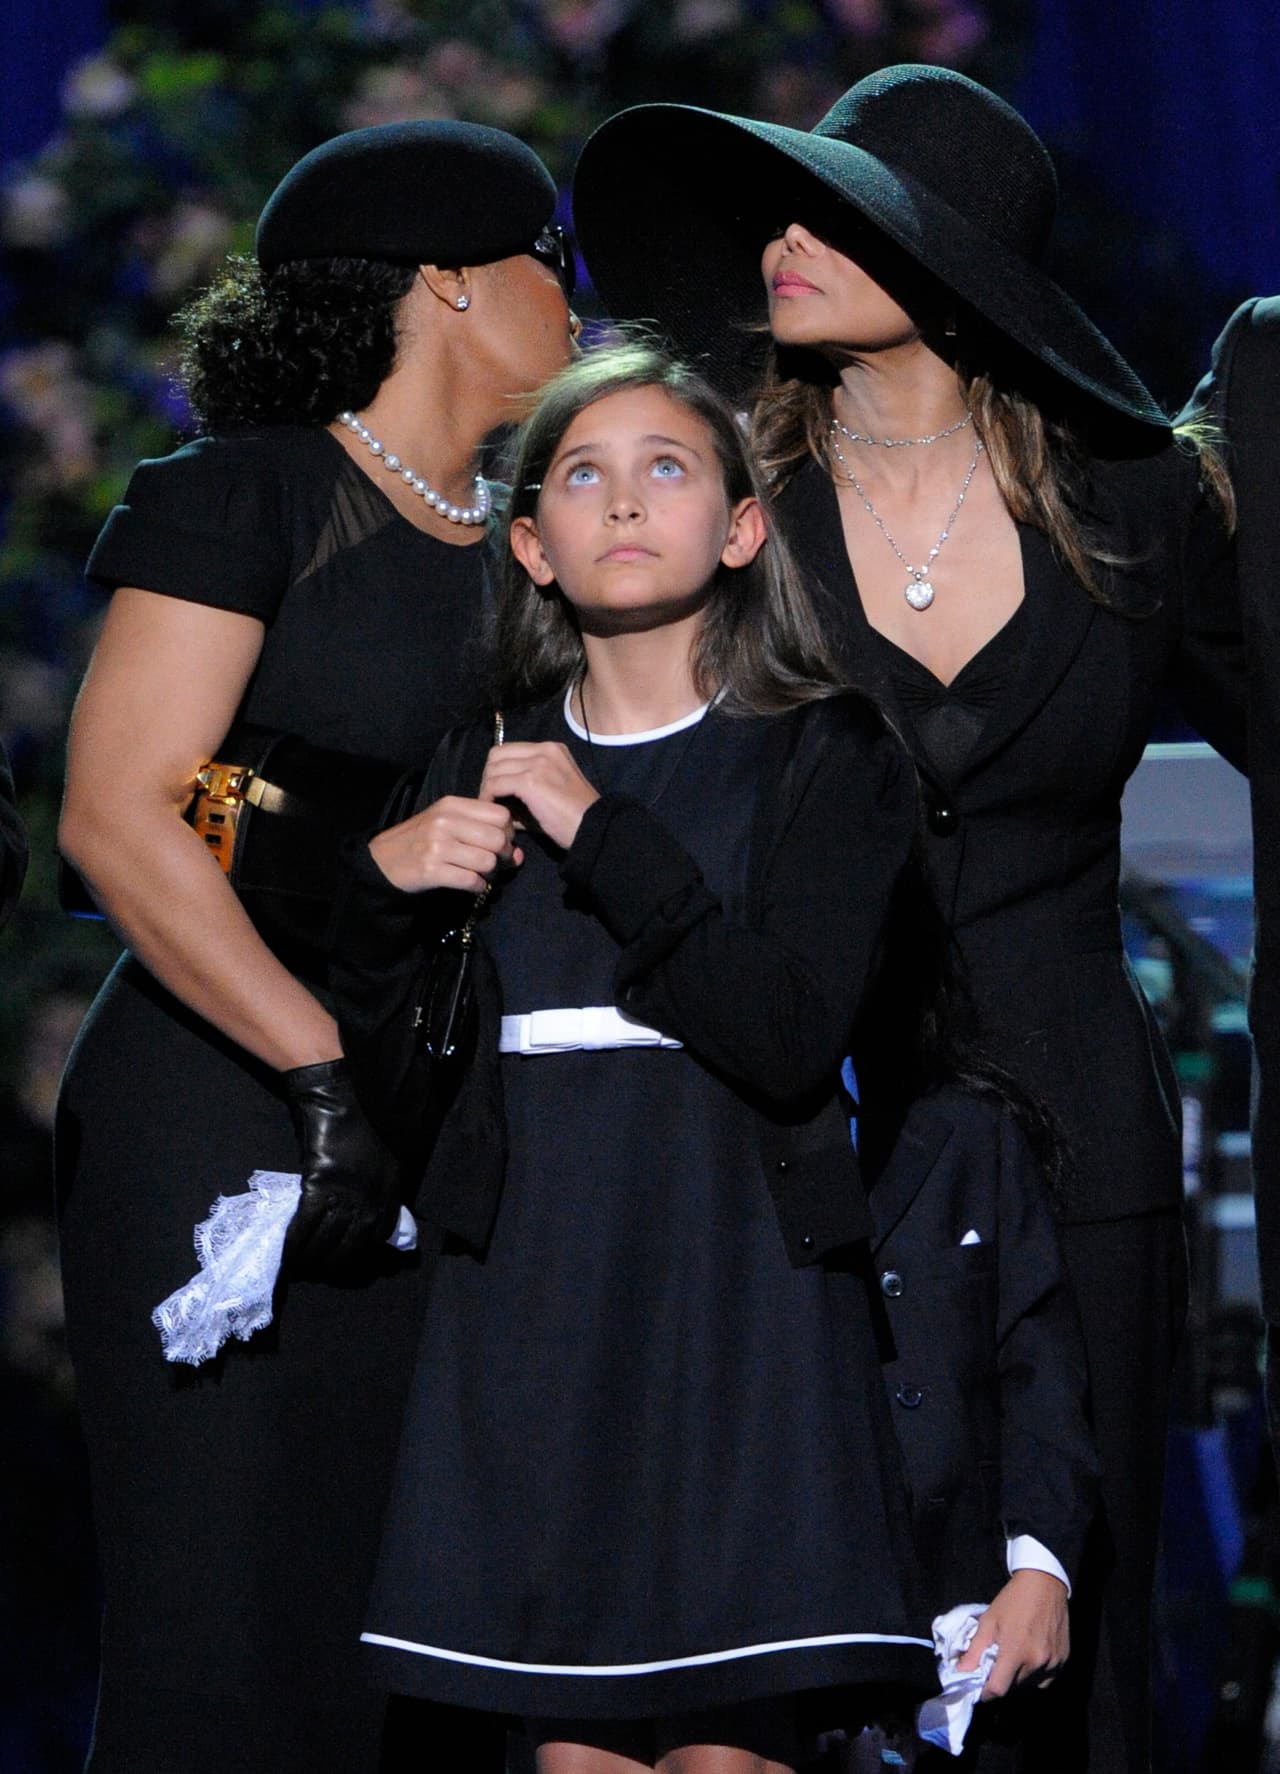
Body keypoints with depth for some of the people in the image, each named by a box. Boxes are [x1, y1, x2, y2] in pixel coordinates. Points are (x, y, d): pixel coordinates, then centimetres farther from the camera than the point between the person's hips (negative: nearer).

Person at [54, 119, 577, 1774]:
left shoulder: (519, 547, 16)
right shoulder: (245, 496, -6)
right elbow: (117, 818, -15)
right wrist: (328, 1071, -20)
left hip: (441, 1141, 7)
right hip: (223, 1124, -7)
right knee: (230, 1639, -6)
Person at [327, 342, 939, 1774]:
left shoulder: (825, 756, 3)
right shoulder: (482, 770, 13)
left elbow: (789, 1042, -13)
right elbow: (400, 1095, 12)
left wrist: (604, 837, -13)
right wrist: (386, 892, -5)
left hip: (738, 1293, -3)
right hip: (532, 1293, 3)